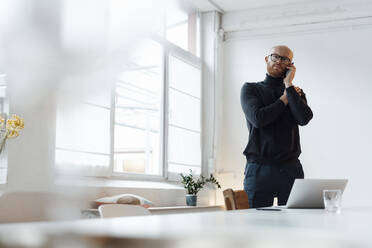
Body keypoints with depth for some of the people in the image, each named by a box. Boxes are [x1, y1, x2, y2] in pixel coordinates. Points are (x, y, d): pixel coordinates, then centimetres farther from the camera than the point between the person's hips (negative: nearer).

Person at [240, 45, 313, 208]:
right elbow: (258, 119, -10)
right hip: (259, 168, -2)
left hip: (291, 168, 2)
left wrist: (289, 85, -3)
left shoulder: (296, 92, 15)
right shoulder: (250, 89, 8)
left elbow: (304, 118, -6)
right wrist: (284, 100, 0)